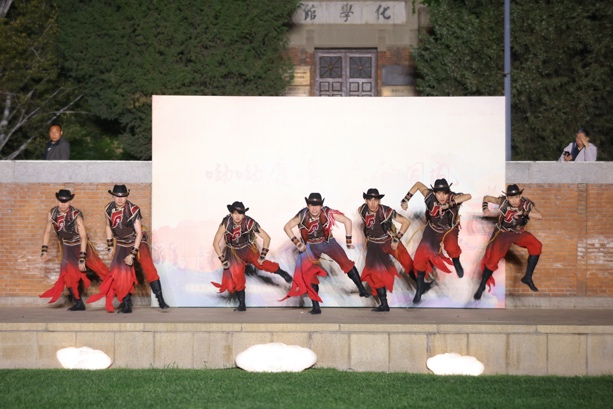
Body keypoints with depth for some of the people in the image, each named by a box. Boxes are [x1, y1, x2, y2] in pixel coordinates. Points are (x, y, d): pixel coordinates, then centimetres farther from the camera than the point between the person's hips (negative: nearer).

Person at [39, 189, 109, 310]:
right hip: (67, 248, 4)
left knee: (98, 268, -4)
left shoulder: (76, 215, -26)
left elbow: (83, 237, -25)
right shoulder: (52, 214, -12)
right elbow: (47, 232, 4)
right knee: (67, 276, -3)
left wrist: (82, 259, -28)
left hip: (80, 246, -4)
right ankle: (79, 303, 7)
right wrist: (44, 251, -3)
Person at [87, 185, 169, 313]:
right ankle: (127, 305, 5)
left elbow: (139, 233, -19)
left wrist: (133, 254, -23)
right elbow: (108, 227, 11)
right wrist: (110, 246, 11)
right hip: (122, 245, 4)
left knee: (148, 268, -18)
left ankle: (161, 301, -16)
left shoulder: (133, 210, -21)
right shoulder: (109, 209, -8)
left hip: (137, 242, -4)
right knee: (121, 273, -5)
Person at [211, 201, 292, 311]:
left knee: (258, 261, -27)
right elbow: (216, 242, -17)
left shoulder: (249, 222, -25)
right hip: (233, 252, 1)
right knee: (236, 277, -6)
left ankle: (282, 273, -12)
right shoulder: (226, 223, -24)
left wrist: (263, 255, -20)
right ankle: (242, 305, 7)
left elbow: (266, 237, -18)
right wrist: (222, 260, -18)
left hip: (247, 248, -1)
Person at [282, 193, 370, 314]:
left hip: (327, 242, -1)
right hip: (311, 246, 1)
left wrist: (348, 241, -10)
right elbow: (287, 227, -6)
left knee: (345, 262, -19)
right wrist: (297, 243, -14)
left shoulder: (327, 213, -22)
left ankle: (362, 290, -13)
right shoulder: (302, 216, -19)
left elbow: (347, 221, -13)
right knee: (309, 275, -7)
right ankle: (316, 307, 1)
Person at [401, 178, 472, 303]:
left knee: (451, 246, -31)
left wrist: (449, 204, -58)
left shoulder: (453, 198, -34)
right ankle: (420, 287, 17)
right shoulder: (430, 196, -27)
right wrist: (406, 199, -15)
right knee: (420, 256, -5)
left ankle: (457, 263, 7)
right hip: (433, 229, 2)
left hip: (449, 229, -2)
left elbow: (468, 196, -53)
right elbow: (418, 184, -11)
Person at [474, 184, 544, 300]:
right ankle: (482, 286, 0)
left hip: (519, 233, 2)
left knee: (536, 246, -17)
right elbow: (486, 198, -7)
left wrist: (524, 213, -45)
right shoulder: (503, 201, -20)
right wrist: (485, 209, -26)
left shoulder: (526, 203, -21)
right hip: (502, 232, -2)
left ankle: (528, 278, -5)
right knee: (493, 257, -17)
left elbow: (540, 216, -34)